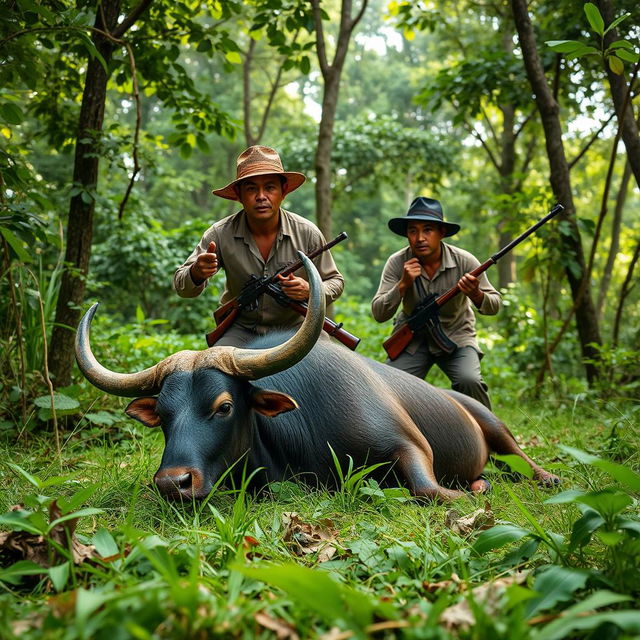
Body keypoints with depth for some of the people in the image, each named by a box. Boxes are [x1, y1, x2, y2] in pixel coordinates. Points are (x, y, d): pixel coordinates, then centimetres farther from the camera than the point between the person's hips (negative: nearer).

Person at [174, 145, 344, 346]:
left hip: (293, 328, 1)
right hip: (241, 328, -1)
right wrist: (197, 273, -33)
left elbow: (336, 282, 2)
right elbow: (182, 288, -9)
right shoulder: (220, 234, -12)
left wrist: (310, 291, -21)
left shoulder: (307, 233, -11)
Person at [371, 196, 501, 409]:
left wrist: (476, 295, -30)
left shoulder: (464, 261, -14)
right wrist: (403, 284, -30)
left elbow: (494, 306, -7)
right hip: (412, 338, 1)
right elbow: (379, 314, -15)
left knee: (469, 381, -27)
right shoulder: (397, 263, -13)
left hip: (456, 336, -1)